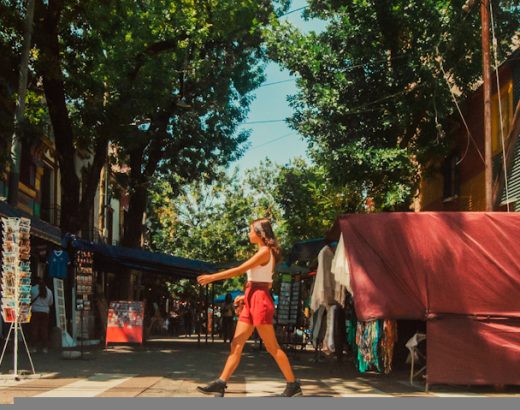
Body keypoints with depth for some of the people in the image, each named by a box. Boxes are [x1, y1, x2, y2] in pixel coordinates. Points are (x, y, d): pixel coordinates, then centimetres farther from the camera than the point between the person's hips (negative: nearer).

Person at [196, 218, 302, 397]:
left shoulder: (265, 251, -10)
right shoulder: (264, 253, 18)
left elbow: (239, 270, -15)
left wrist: (212, 277, -12)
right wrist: (245, 296, 22)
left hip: (260, 301, -10)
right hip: (252, 301, 10)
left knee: (272, 347, -5)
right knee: (236, 345, 4)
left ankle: (293, 385, 3)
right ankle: (220, 384, 2)